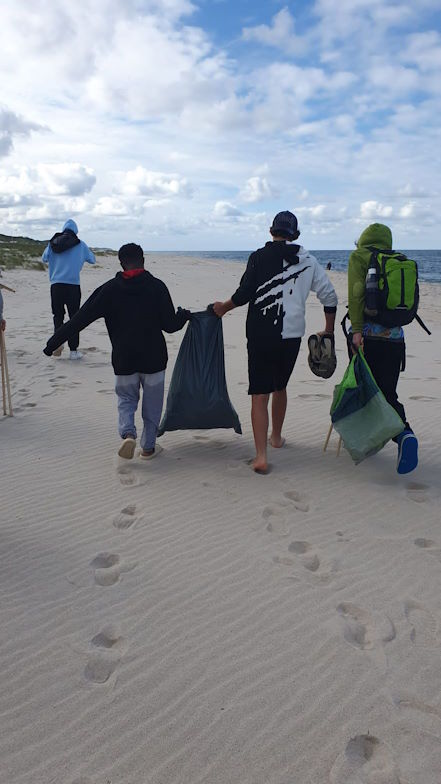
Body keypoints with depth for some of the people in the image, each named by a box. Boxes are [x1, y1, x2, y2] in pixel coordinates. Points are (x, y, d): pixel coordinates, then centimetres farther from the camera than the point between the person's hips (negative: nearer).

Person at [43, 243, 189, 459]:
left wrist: (53, 342, 0)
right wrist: (184, 315, 16)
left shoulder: (109, 289, -3)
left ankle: (128, 433, -8)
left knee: (126, 398, 17)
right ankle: (148, 446, 19)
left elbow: (79, 319, -5)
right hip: (154, 358, -1)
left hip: (123, 359, 1)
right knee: (152, 403, 14)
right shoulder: (157, 286, -7)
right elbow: (170, 325, -6)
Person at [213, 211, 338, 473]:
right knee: (280, 387, 23)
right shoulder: (308, 260, 8)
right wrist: (329, 330, 18)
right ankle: (276, 436, 40)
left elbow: (244, 294, -8)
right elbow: (329, 295, 8)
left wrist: (223, 307, 10)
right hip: (292, 335, 4)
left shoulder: (259, 257, -3)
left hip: (261, 335, -3)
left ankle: (261, 456, -10)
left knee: (260, 395, -2)